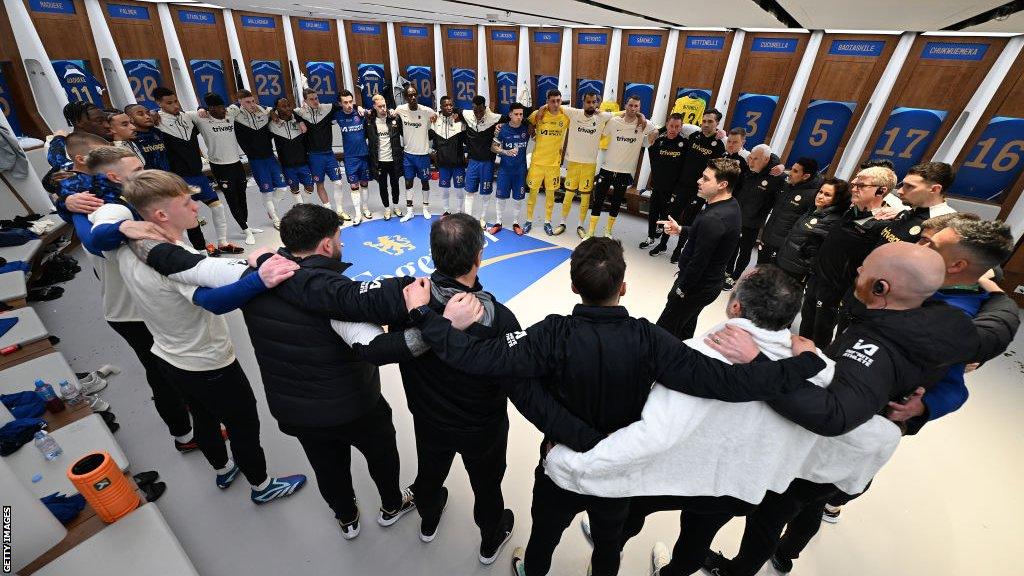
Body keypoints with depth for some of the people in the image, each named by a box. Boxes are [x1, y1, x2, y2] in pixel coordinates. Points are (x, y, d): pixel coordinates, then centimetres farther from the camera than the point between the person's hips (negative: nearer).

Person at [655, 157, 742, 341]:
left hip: (697, 286, -10)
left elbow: (698, 262, -26)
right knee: (685, 330, 24)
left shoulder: (713, 219, -30)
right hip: (711, 283, 10)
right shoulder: (732, 205, 2)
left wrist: (681, 289, -15)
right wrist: (680, 229, 5)